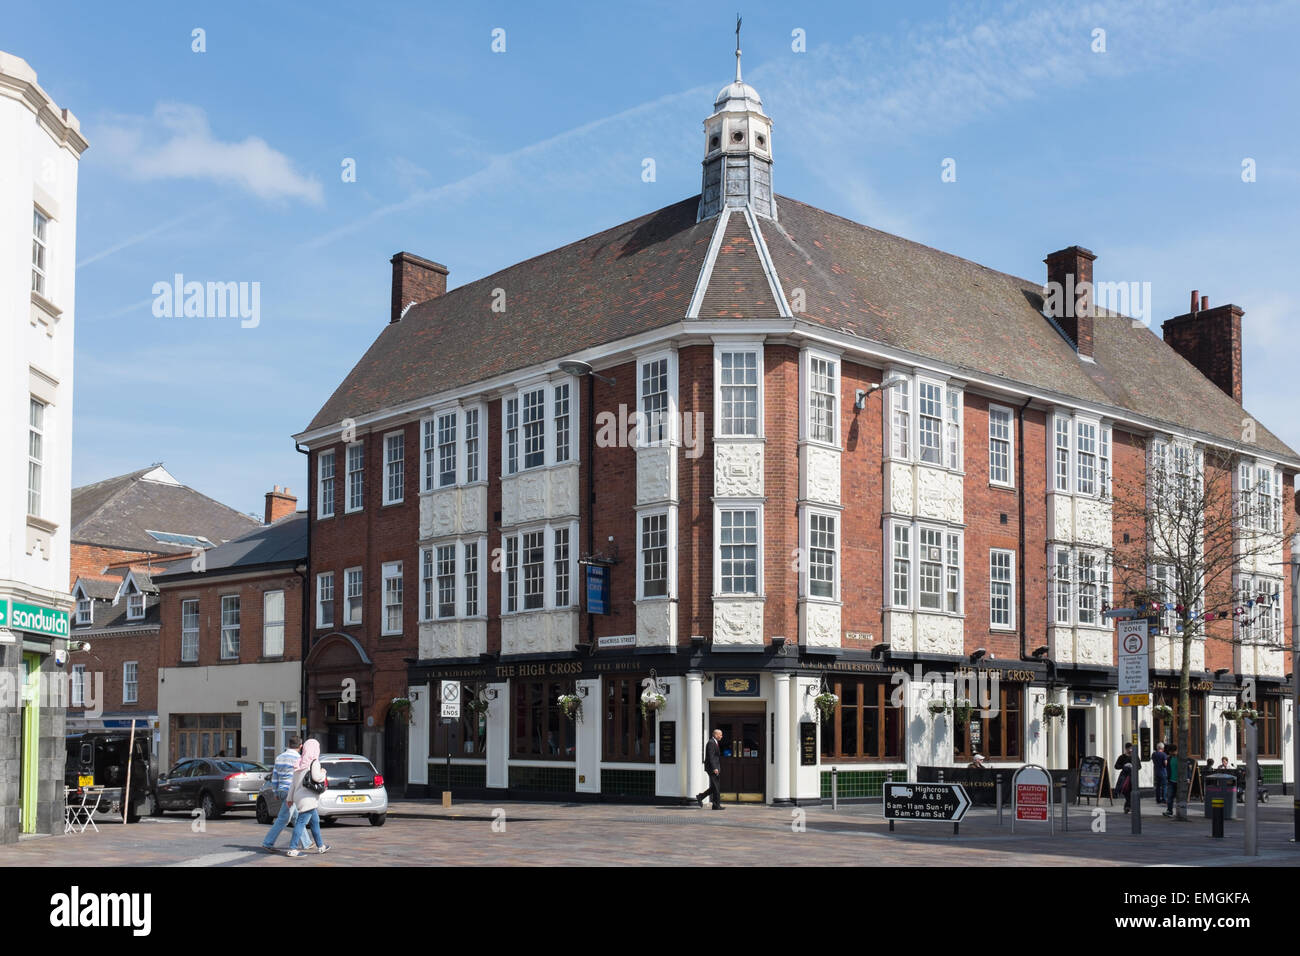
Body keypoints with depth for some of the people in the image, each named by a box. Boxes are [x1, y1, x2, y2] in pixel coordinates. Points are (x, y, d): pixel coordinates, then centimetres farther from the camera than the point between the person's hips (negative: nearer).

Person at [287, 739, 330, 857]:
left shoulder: (300, 762, 15)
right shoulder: (314, 762, -9)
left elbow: (294, 782, 16)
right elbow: (316, 777, -23)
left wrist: (290, 798, 18)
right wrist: (323, 772, -1)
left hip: (299, 795, 9)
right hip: (307, 797, -9)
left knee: (315, 821, 19)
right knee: (302, 822, -9)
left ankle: (320, 846, 28)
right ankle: (292, 849, -12)